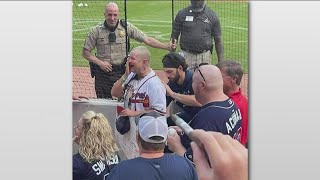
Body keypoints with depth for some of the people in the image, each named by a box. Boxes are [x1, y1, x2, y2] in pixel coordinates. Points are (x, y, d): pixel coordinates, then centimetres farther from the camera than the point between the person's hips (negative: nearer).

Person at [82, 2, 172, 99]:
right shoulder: (96, 31, -2)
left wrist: (167, 46, -8)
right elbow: (85, 52, 3)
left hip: (121, 71, 0)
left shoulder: (126, 27, -2)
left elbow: (147, 40, -1)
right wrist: (100, 62, -10)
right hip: (102, 72, 0)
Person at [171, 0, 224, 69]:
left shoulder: (212, 16, 4)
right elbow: (174, 34, 7)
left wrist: (220, 61, 1)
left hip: (205, 56, 0)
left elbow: (218, 40, 6)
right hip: (186, 55, 0)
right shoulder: (182, 14, 4)